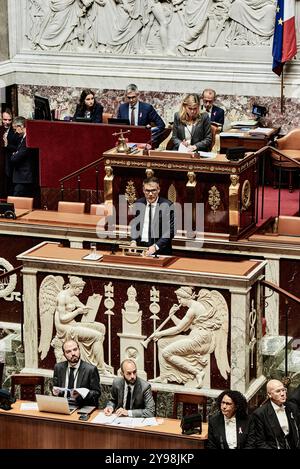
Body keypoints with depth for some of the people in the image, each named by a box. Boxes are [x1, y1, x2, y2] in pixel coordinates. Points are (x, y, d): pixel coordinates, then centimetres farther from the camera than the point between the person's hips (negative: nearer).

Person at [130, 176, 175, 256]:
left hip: (160, 250, -3)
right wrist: (133, 241, -2)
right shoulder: (138, 204, 9)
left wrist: (156, 247, -18)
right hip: (140, 248, 3)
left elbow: (170, 231, -8)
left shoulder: (167, 205, -5)